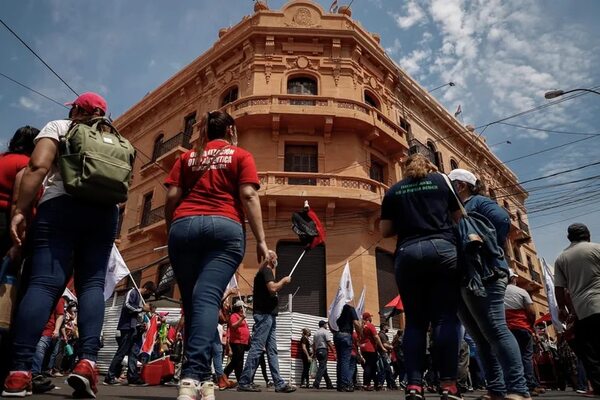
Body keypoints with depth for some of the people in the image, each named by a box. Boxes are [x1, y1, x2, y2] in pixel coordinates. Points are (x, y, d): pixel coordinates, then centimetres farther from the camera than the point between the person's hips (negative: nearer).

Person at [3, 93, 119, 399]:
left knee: (44, 281, -10)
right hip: (105, 211, 3)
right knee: (92, 283, -2)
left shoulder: (58, 127, 14)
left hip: (61, 205, -2)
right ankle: (87, 360, -18)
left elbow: (38, 167, -3)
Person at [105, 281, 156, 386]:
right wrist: (142, 308, -13)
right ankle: (110, 377, 2)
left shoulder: (141, 298, 22)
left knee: (134, 354, 4)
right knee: (121, 353, -5)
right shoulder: (133, 292, -2)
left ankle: (133, 377, 4)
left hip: (136, 329, 9)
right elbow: (127, 305, -18)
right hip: (128, 328, -9)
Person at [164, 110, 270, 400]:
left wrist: (171, 232, 22)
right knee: (207, 298, -14)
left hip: (184, 226, 3)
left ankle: (199, 376, 10)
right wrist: (261, 240, -3)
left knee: (191, 302, 8)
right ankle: (193, 375, -27)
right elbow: (248, 196, -1)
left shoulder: (187, 158, 21)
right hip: (224, 227, -3)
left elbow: (171, 197, 12)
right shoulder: (241, 156, 12)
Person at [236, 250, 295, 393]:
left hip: (268, 314, 10)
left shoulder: (263, 272, 22)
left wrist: (281, 283, 21)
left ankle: (279, 383, 8)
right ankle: (244, 382, -5)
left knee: (272, 351, 7)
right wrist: (284, 281, -7)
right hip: (265, 314, -10)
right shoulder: (266, 270, -7)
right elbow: (272, 288, -22)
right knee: (256, 348, -9)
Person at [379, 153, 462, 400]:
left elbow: (385, 231, 12)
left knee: (415, 321, 3)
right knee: (445, 317, -2)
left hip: (407, 254, 1)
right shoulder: (442, 181, 14)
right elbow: (460, 218, 16)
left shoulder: (393, 191, 15)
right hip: (442, 248, -1)